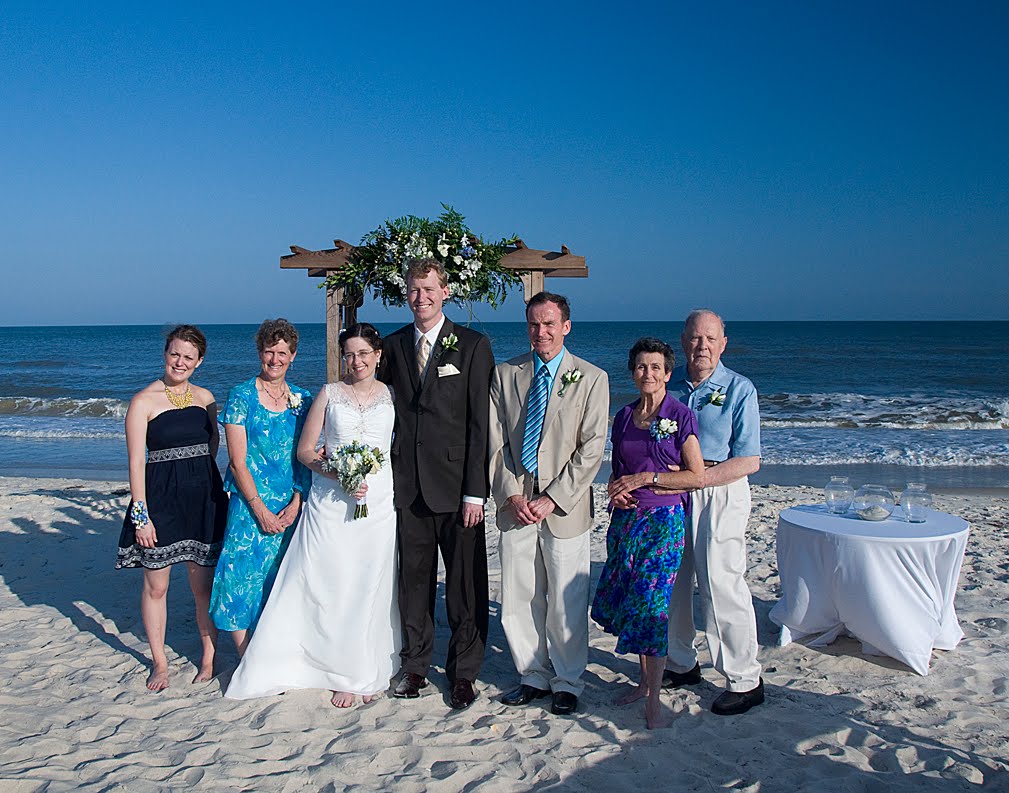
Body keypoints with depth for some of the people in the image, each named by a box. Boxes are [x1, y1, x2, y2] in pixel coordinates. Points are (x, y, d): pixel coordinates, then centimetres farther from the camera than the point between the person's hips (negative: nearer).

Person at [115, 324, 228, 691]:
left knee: (204, 584, 6)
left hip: (204, 498, 3)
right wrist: (141, 515, -12)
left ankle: (209, 658, 21)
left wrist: (196, 473, 9)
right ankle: (159, 661, 23)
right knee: (156, 585, 6)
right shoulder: (143, 401, -5)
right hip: (160, 499, -3)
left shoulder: (205, 397, 7)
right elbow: (136, 462, -8)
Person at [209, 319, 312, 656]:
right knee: (243, 571, -4)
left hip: (291, 505, 3)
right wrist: (261, 510, -12)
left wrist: (296, 502, -6)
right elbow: (237, 462, -8)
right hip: (250, 503, -3)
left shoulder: (302, 399, 7)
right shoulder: (241, 397, -4)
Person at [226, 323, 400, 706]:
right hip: (331, 502, -1)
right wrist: (337, 473, -13)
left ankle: (370, 670, 18)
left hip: (378, 502, 1)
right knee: (332, 585, -1)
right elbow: (305, 451, 3)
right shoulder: (329, 394, 4)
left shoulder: (392, 395, 7)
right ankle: (344, 673, 11)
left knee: (372, 586, 4)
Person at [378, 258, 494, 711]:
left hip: (456, 483, -3)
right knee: (413, 579, 13)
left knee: (465, 584, 5)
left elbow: (480, 422, -6)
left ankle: (463, 673, 20)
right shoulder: (393, 346, 9)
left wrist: (475, 490, -11)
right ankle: (415, 666, 28)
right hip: (408, 484, 3)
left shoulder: (473, 345, -2)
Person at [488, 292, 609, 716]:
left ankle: (566, 684, 24)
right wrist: (510, 495, -6)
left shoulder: (591, 379, -1)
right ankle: (534, 677, 27)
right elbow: (495, 442, 5)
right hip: (515, 505, 3)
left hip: (563, 508, -3)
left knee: (566, 604, 5)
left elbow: (591, 450, -5)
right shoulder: (505, 374, 7)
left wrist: (551, 499, -12)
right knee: (517, 601, 9)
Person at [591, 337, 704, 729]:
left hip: (663, 520, -5)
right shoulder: (623, 417, 10)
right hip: (626, 518, 5)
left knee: (652, 603, -7)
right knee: (626, 600, 8)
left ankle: (653, 701, 2)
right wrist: (616, 489, -2)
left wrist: (646, 478, -12)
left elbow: (696, 476, -7)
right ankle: (645, 680, 25)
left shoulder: (680, 415, -5)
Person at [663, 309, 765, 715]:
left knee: (721, 585, -5)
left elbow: (749, 461, -9)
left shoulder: (739, 389, -5)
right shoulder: (668, 385, 8)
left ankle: (745, 682, 9)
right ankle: (681, 665, 28)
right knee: (671, 583, 11)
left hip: (719, 495, -5)